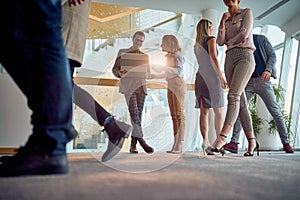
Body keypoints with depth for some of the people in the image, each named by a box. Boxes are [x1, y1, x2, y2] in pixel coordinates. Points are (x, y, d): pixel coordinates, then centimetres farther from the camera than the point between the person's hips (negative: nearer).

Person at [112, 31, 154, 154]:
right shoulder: (123, 52, 12)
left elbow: (148, 72, 18)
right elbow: (115, 68, 8)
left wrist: (144, 72, -6)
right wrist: (120, 74, -15)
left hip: (141, 86, 4)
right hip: (128, 86, -3)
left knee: (139, 114, -1)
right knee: (134, 114, -16)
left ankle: (133, 145, 3)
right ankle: (141, 141, -18)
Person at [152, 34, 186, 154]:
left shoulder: (177, 55, -4)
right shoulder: (169, 56, 20)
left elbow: (179, 70, -17)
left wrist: (164, 68, -16)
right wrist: (152, 76, 22)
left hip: (178, 84, -8)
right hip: (170, 86, 8)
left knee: (179, 114, -9)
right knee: (174, 116, 4)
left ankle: (179, 145, -10)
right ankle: (175, 145, 4)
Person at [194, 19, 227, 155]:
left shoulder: (196, 45, 21)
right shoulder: (211, 39, 1)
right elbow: (214, 58, -12)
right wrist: (221, 76, -15)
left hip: (200, 77, 7)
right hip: (212, 77, -6)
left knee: (204, 112, 1)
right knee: (219, 112, -4)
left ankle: (205, 142, -5)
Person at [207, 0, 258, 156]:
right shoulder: (226, 19, 24)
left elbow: (244, 33, -5)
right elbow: (220, 42, 11)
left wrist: (229, 41, 8)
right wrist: (222, 23, 3)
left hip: (244, 55, -6)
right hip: (230, 58, 6)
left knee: (233, 95, -22)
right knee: (241, 101, -2)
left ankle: (222, 137, -34)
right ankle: (251, 141, -1)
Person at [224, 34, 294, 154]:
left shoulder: (261, 39, 9)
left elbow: (272, 55, 3)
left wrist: (268, 69, -15)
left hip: (262, 79, -2)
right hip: (247, 81, 3)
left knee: (275, 111, -3)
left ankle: (285, 143, 5)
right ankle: (234, 143, -10)